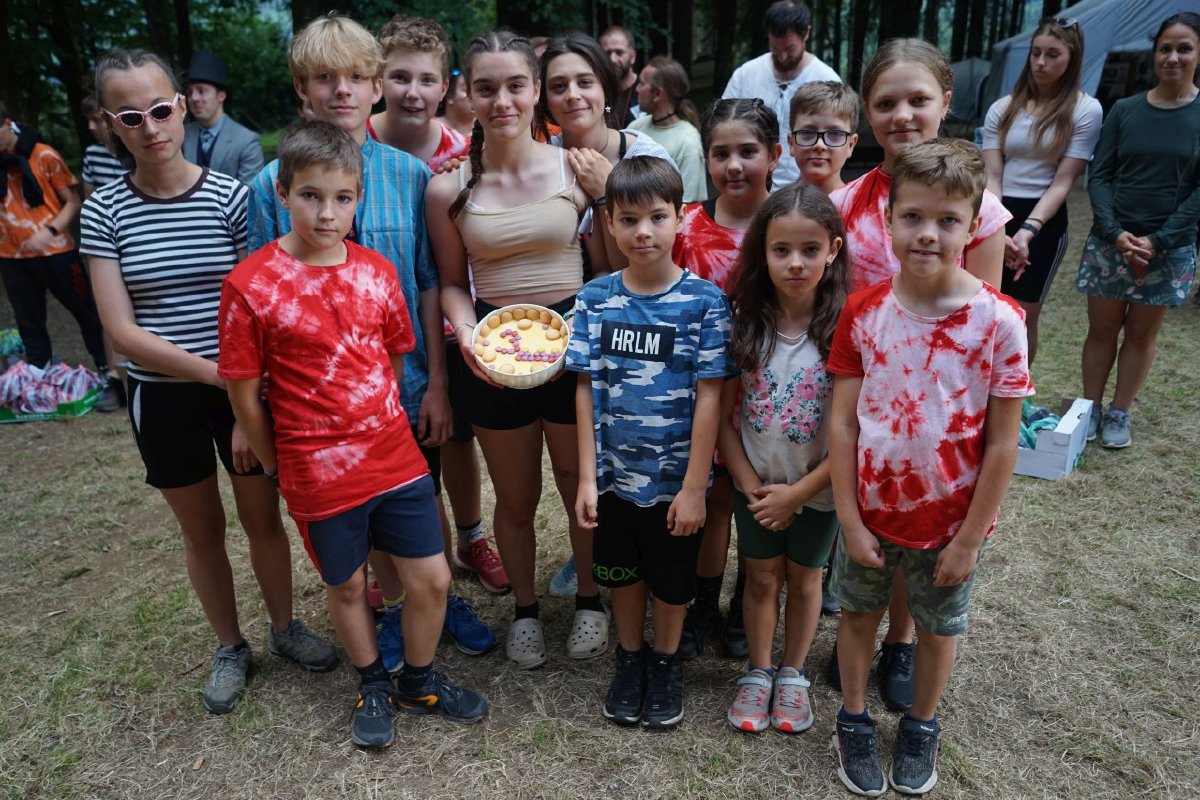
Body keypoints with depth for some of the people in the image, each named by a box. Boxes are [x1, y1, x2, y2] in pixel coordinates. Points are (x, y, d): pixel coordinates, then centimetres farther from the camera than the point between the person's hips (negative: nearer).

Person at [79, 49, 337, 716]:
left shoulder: (232, 197, -7)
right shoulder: (105, 212, -4)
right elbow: (123, 331, -9)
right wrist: (221, 377, -19)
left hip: (245, 387, -1)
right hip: (165, 398, 1)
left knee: (264, 517, 12)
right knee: (202, 529, 15)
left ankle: (285, 626, 36)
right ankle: (230, 647, 35)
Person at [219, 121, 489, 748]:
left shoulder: (377, 271, -1)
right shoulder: (250, 284, -13)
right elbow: (244, 393, -6)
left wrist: (377, 424, 11)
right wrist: (278, 465, 3)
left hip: (395, 456, 3)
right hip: (318, 473, -3)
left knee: (431, 578, 9)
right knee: (346, 584, 17)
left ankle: (419, 681, 37)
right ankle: (373, 686, 43)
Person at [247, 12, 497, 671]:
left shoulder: (410, 175, -5)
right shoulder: (271, 186, -6)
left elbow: (430, 285, -4)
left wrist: (437, 381, -6)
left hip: (408, 377, 0)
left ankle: (446, 599, 40)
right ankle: (395, 609, 40)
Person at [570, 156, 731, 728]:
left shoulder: (703, 301, -12)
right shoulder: (595, 299, -5)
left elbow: (708, 397, -12)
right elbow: (586, 390, -3)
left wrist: (694, 486, -12)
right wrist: (587, 477, -5)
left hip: (675, 477, -2)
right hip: (614, 474, 2)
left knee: (672, 580, 17)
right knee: (622, 573, 20)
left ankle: (665, 660, 43)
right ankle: (629, 657, 45)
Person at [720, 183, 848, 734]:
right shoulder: (745, 322, -12)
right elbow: (723, 415, -7)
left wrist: (797, 493, -14)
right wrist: (749, 483, -11)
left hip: (818, 487, -1)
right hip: (756, 484, 2)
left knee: (803, 580, 18)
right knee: (761, 579, 17)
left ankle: (793, 675, 41)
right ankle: (758, 673, 39)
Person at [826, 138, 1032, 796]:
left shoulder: (999, 321, -17)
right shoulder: (864, 311, -12)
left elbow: (1001, 444, -12)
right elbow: (842, 423, -8)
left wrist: (969, 538, -9)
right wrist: (850, 520, -9)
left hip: (950, 519, -1)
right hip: (870, 511, 1)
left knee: (938, 627, 20)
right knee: (859, 613, 19)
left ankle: (920, 728, 46)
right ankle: (853, 720, 44)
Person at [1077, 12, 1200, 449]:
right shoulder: (1124, 110, 4)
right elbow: (1100, 176, 0)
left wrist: (1158, 241, -14)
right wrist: (1114, 233, -13)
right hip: (1110, 240, 1)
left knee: (1141, 332, 7)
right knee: (1101, 329, 5)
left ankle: (1119, 414, 19)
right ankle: (1090, 409, 17)